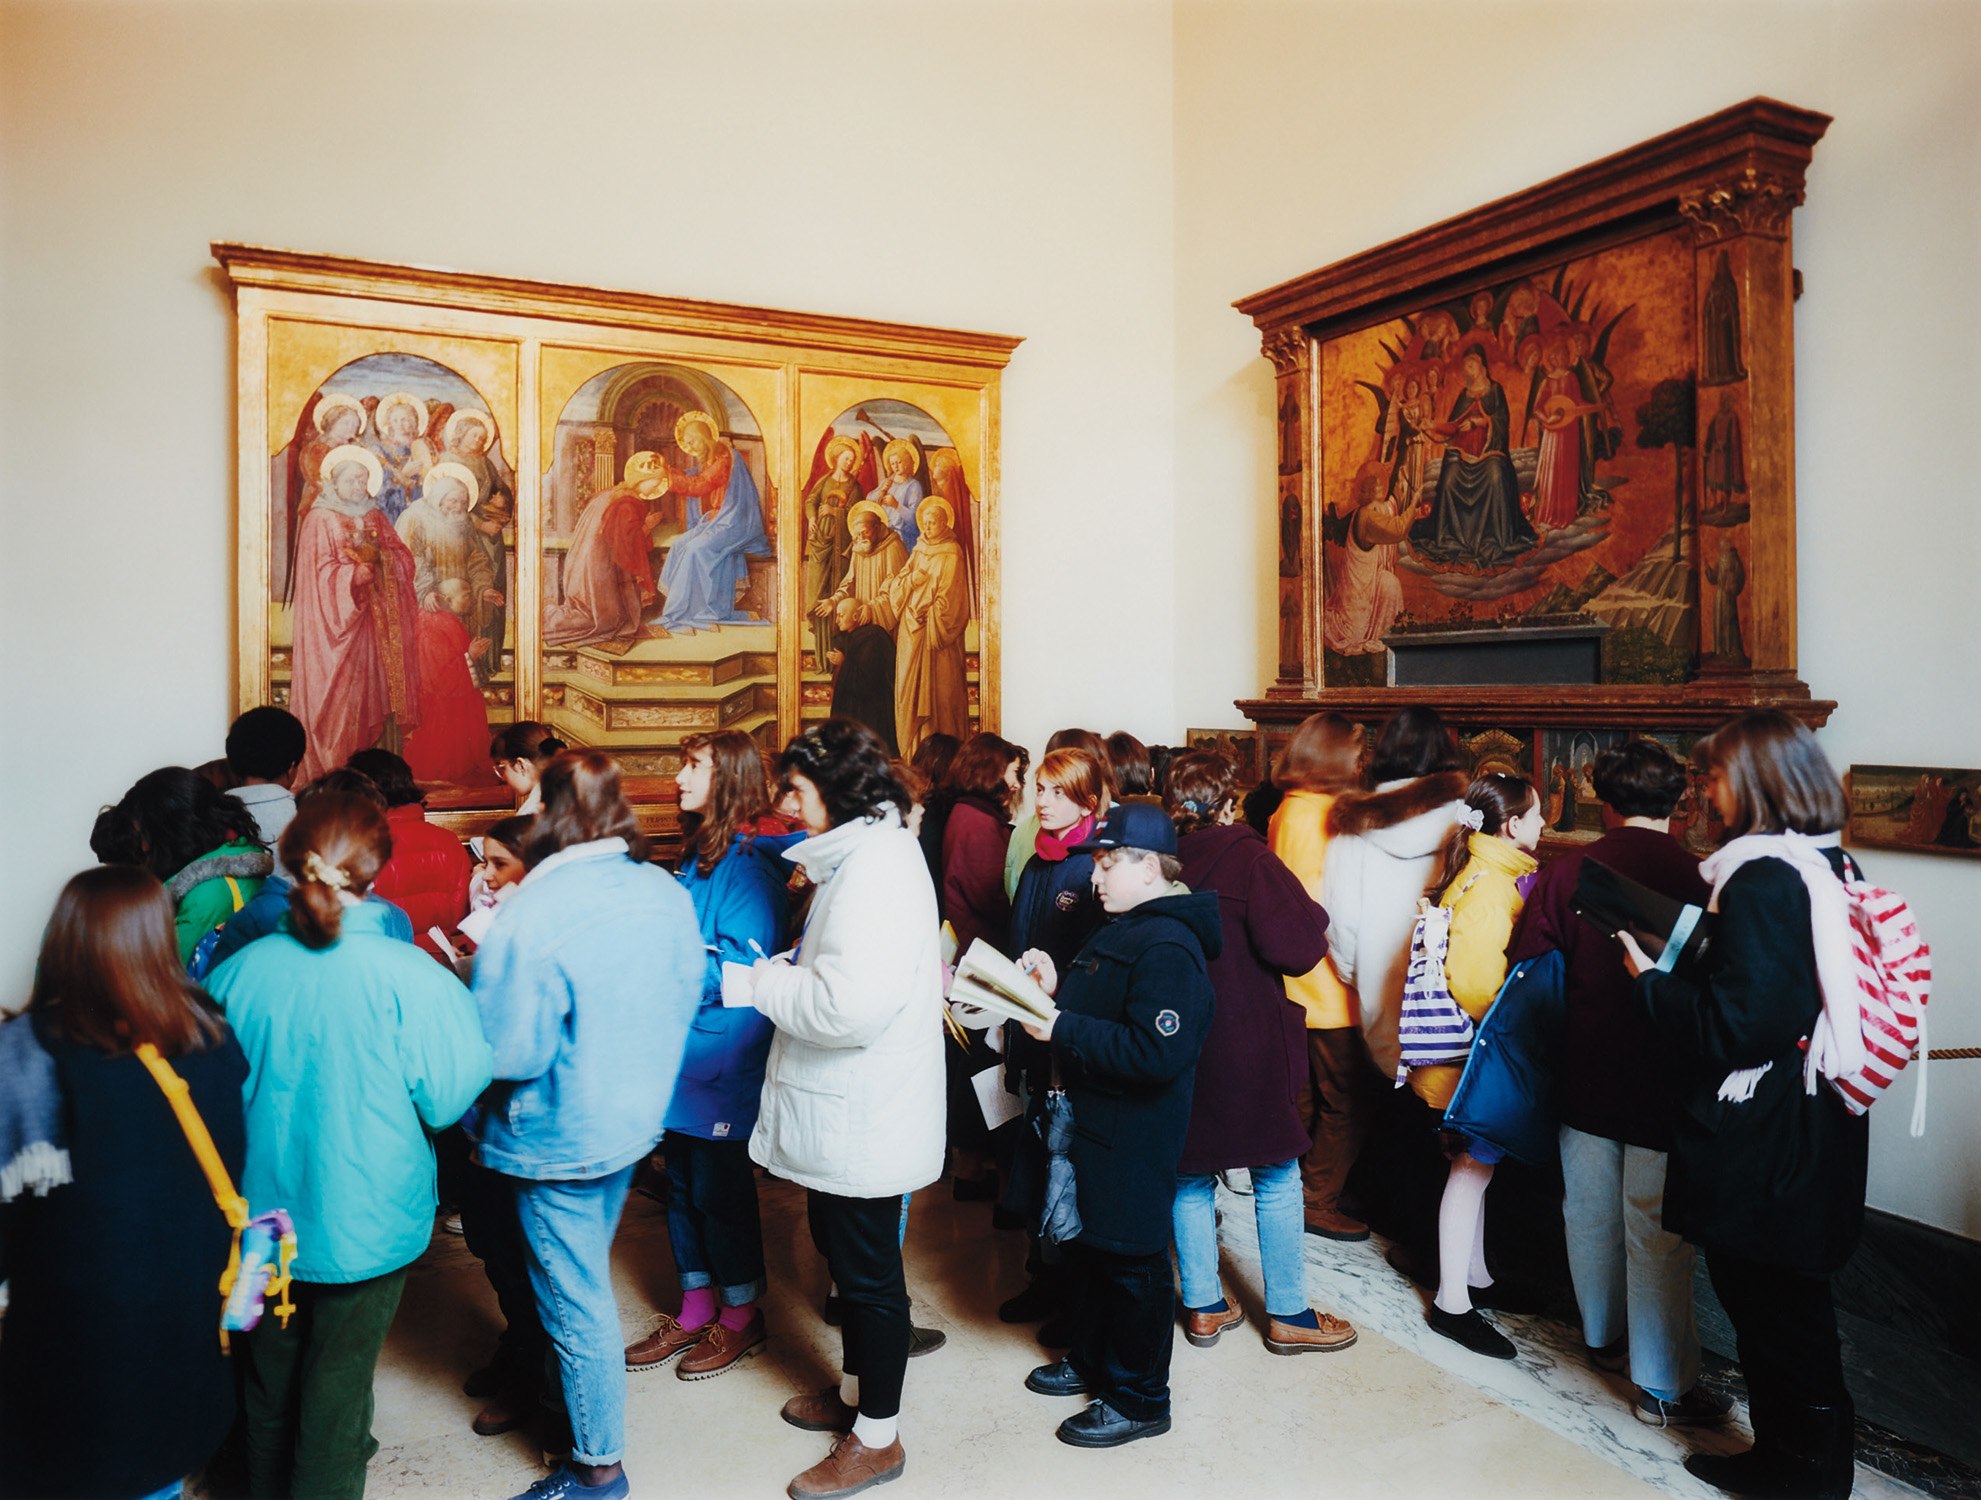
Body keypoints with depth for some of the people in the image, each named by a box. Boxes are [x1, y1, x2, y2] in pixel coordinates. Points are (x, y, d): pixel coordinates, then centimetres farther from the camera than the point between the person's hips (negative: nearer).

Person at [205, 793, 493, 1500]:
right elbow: (445, 1102, -13)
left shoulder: (238, 971, -13)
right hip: (366, 1222, -3)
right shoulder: (411, 978, -22)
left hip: (263, 1221, 4)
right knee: (338, 1381, 14)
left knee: (270, 1375, 24)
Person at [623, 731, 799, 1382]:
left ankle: (742, 1315, 23)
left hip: (722, 1057, -8)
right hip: (683, 1053, 8)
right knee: (683, 1185, 17)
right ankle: (696, 1308, 32)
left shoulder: (748, 864, -17)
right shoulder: (696, 855, 9)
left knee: (720, 1187, 5)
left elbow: (743, 968, -21)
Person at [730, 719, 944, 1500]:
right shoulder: (864, 852, 9)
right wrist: (787, 969, 2)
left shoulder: (875, 866, -24)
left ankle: (877, 1436, 24)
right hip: (847, 1110, 10)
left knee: (868, 1272, 6)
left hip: (862, 1118, -10)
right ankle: (856, 1389, 44)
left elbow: (853, 1004, -31)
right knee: (847, 1255, 24)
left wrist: (767, 983, -18)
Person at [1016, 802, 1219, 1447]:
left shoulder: (1168, 948, -23)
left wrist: (1062, 1029, -27)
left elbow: (1159, 1053, -32)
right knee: (1083, 1246, 22)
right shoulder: (1120, 930, 11)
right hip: (1090, 1122, 10)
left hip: (1132, 1138, -10)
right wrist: (1057, 985, 0)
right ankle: (1091, 1361, 41)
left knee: (1130, 1261, 4)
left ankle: (1140, 1399, 22)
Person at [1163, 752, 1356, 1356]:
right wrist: (1314, 921, 0)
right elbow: (1294, 948, -20)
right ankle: (1287, 1315, 19)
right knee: (1277, 1181, 10)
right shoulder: (1247, 858, -14)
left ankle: (1203, 1306, 25)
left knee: (1190, 1176, 15)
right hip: (1248, 1045, -4)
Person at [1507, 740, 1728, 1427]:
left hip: (1585, 1080, 3)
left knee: (1591, 1213, 18)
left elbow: (1525, 968, -3)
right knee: (1657, 1233, 5)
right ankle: (1665, 1385, 15)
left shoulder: (1566, 872, -7)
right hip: (1666, 1084, -3)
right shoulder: (1698, 879, -15)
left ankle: (1602, 1337, 38)